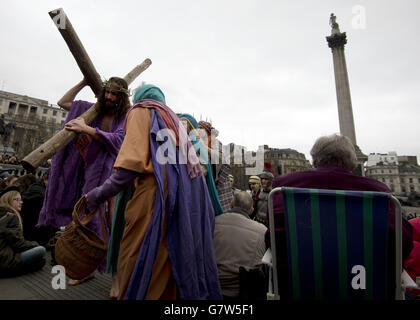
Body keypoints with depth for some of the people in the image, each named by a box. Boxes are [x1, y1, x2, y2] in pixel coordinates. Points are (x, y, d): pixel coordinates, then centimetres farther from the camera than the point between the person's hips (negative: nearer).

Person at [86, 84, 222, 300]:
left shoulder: (140, 112, 8)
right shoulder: (173, 119, 29)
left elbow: (132, 163, -9)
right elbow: (195, 164, 20)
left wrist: (96, 195, 0)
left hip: (154, 198, -7)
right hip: (183, 199, 8)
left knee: (137, 271, 3)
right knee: (168, 268, 15)